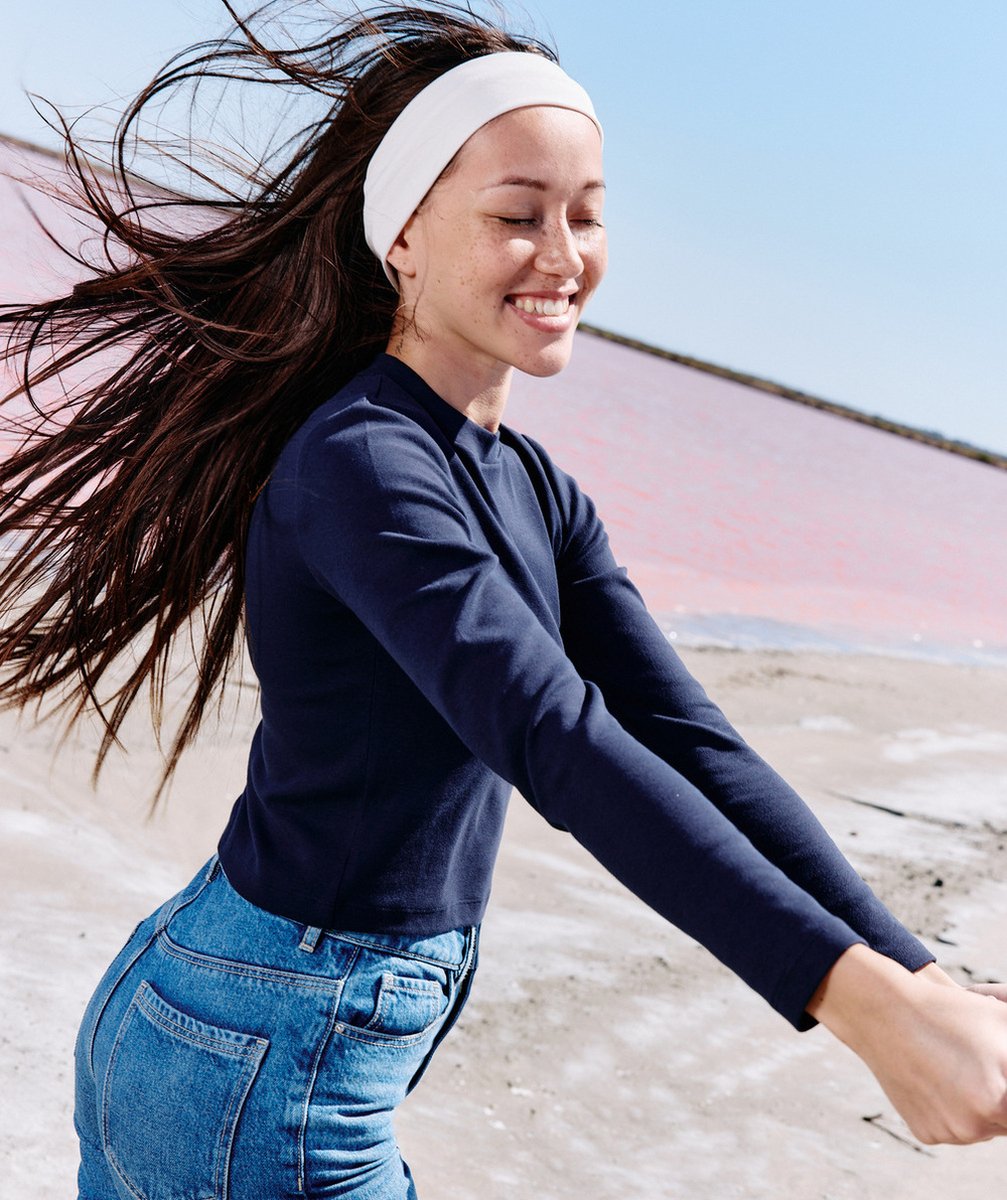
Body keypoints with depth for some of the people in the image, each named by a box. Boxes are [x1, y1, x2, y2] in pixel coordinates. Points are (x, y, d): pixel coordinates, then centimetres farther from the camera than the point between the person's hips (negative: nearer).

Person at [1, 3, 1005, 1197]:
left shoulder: (536, 492, 6)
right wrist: (856, 995, -39)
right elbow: (554, 740, -32)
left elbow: (685, 735, -2)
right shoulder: (359, 463, -20)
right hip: (260, 1064, -8)